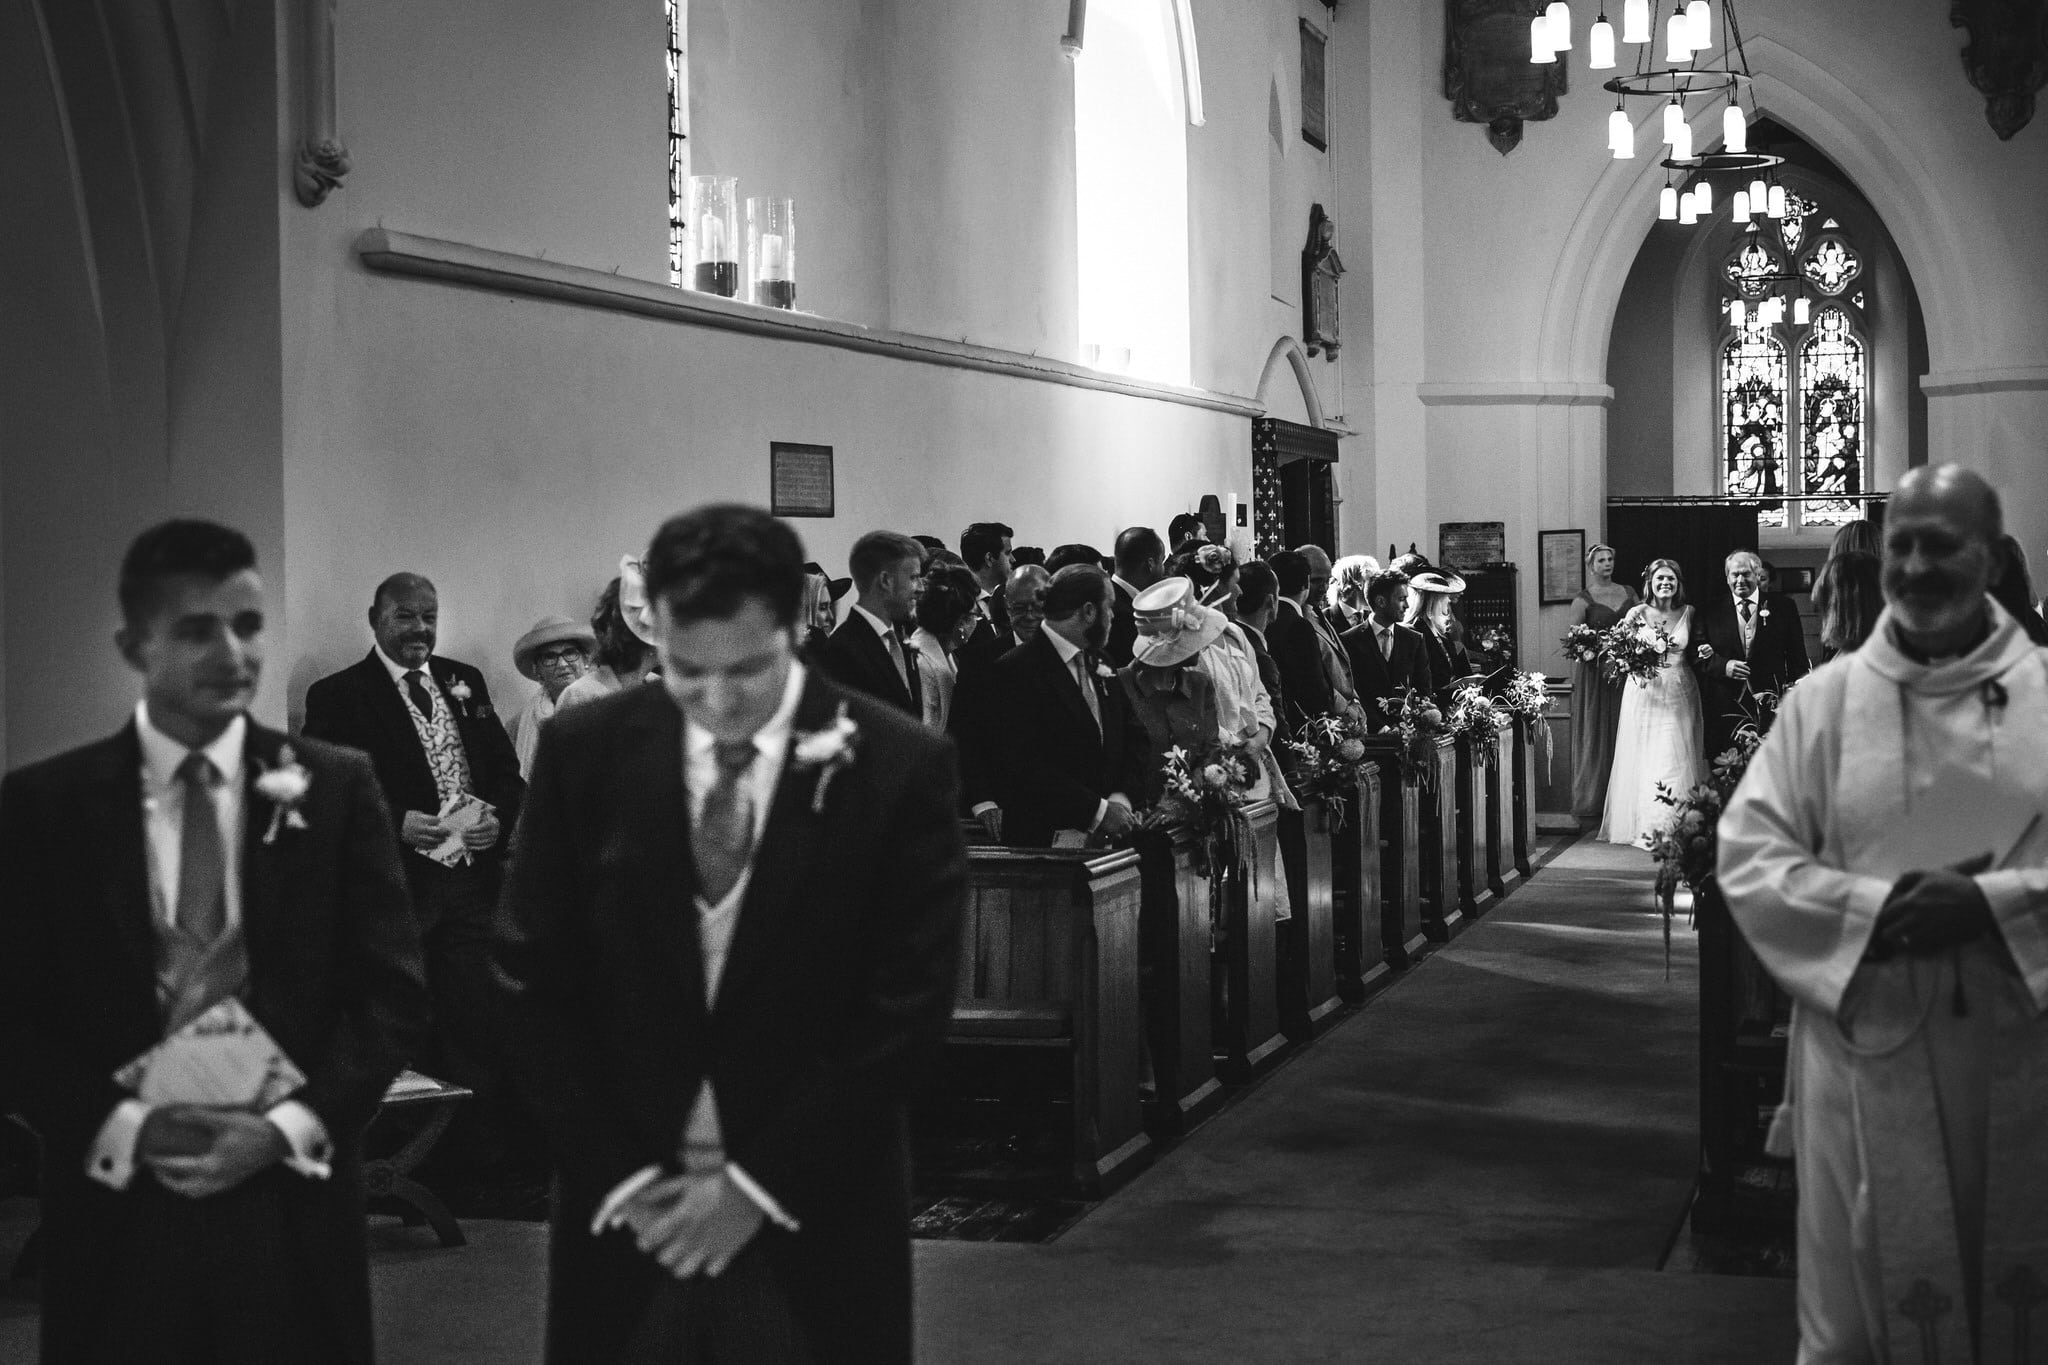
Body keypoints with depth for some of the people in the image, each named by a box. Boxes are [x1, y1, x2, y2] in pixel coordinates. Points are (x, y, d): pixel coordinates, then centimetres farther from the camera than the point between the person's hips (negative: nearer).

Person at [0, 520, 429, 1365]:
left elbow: (394, 989, 1)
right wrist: (123, 1127, -12)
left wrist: (287, 1127, -11)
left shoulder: (336, 786, 2)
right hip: (116, 1206, 0)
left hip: (293, 1199, 0)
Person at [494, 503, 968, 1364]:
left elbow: (906, 1006, -9)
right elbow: (534, 984, 1)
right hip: (625, 1210, 2)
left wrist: (761, 1185, -10)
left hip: (816, 1216, -1)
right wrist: (619, 1174, -6)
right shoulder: (584, 752, -2)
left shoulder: (898, 766, -8)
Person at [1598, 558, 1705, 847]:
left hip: (1680, 693, 2)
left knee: (1678, 757, 2)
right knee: (1645, 758, -2)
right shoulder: (1637, 613, -5)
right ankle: (1645, 828, 4)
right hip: (1645, 691, -2)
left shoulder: (1688, 613, 4)